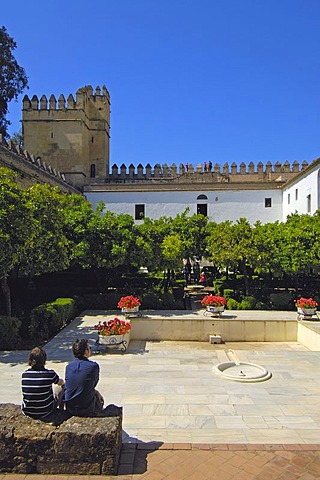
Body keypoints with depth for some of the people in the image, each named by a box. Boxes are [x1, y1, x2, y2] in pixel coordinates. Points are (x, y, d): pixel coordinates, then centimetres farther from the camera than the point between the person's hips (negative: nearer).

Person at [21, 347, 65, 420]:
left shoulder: (24, 374, -10)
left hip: (27, 412, 4)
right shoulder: (50, 374, -19)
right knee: (61, 387, 16)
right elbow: (61, 382, 5)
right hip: (45, 413, -3)